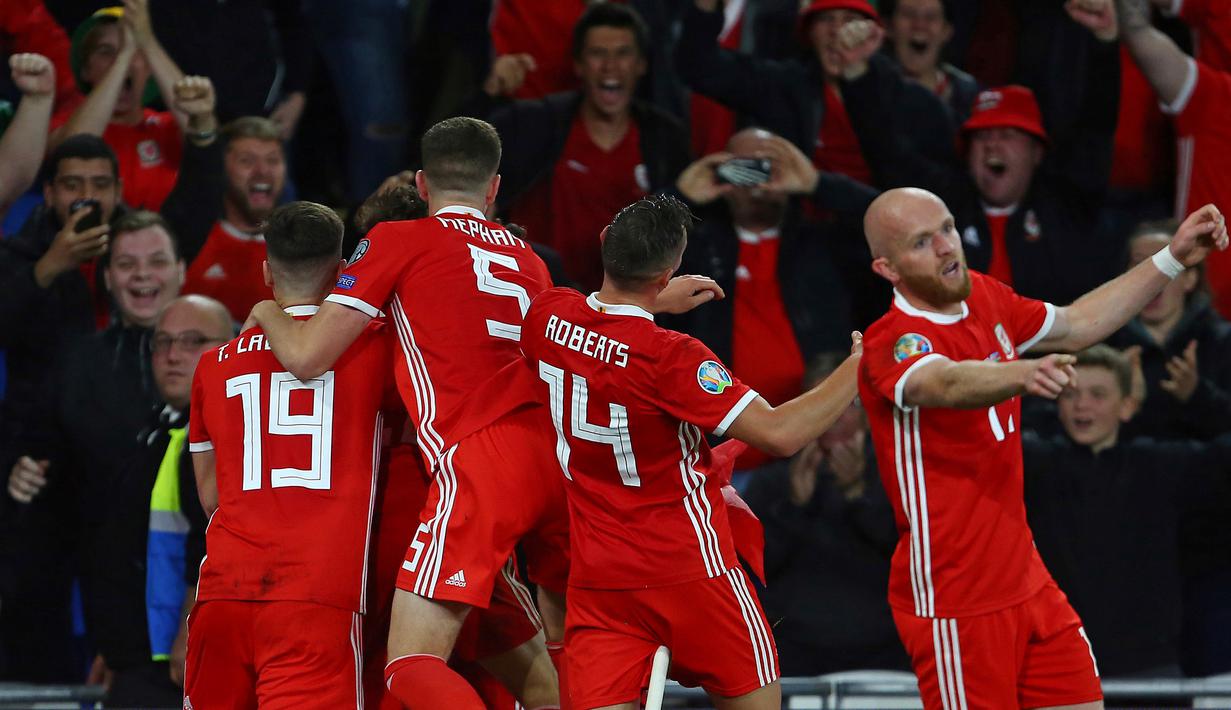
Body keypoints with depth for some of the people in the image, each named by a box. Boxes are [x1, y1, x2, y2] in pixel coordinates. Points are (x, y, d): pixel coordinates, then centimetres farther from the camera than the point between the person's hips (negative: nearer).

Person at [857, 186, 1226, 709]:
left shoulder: (984, 297, 5)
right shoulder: (892, 345, -20)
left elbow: (1076, 326, 20)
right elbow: (950, 383, -41)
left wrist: (1173, 259, 16)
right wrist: (1023, 374, -61)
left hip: (1026, 582, 8)